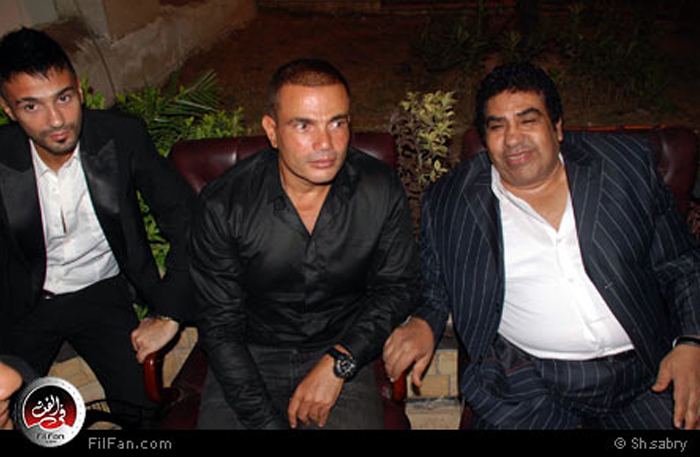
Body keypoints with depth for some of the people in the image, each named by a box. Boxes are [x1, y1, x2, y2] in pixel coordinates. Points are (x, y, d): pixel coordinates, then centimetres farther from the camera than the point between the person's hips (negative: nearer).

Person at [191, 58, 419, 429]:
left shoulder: (382, 193, -11)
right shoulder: (222, 206, -13)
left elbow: (397, 287, 2)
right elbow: (220, 326, -8)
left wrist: (338, 364, -10)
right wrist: (266, 421, -14)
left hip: (342, 356, 0)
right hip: (250, 358, 1)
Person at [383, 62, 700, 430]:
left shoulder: (626, 162, 6)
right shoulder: (450, 202, 3)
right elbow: (433, 288, 15)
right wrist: (423, 324, -6)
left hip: (646, 371, 2)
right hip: (526, 382, -1)